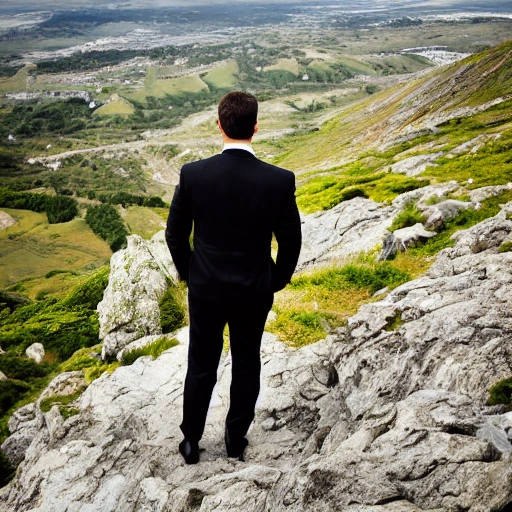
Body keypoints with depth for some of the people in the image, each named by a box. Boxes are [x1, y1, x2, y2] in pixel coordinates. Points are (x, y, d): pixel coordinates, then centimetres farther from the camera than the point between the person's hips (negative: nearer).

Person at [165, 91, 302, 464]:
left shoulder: (193, 174, -15)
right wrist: (276, 282, 10)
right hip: (254, 292, 0)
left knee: (201, 367, 18)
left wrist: (190, 275, 12)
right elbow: (291, 242, -8)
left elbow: (175, 234, -5)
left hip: (205, 288, 1)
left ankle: (191, 442, 34)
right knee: (246, 365, 20)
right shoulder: (280, 180, -18)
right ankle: (236, 440, 37)